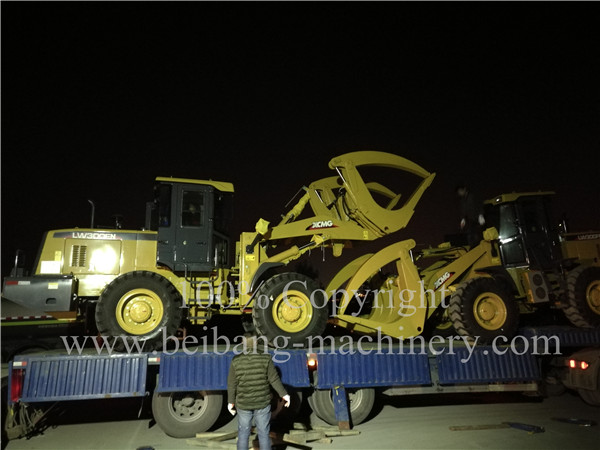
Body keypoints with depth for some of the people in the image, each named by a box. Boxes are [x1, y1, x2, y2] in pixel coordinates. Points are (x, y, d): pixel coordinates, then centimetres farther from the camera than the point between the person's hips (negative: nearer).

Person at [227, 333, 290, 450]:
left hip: (243, 404, 1)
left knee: (243, 433, 17)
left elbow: (232, 384, -6)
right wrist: (284, 394, -1)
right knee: (263, 433, 14)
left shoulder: (236, 361, -11)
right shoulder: (265, 358, -13)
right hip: (262, 403, 0)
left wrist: (230, 401, 6)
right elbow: (274, 379, -11)